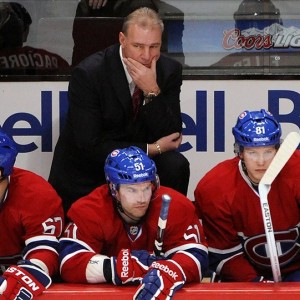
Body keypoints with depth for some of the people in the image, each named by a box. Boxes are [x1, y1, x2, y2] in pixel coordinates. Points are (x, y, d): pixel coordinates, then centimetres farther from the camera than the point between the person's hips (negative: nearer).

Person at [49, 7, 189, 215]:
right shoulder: (88, 74, -20)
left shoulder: (170, 71, -8)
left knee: (175, 166, -23)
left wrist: (152, 92, -28)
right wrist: (151, 149, -19)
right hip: (84, 178, -2)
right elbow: (89, 147, -23)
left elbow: (170, 138, -13)